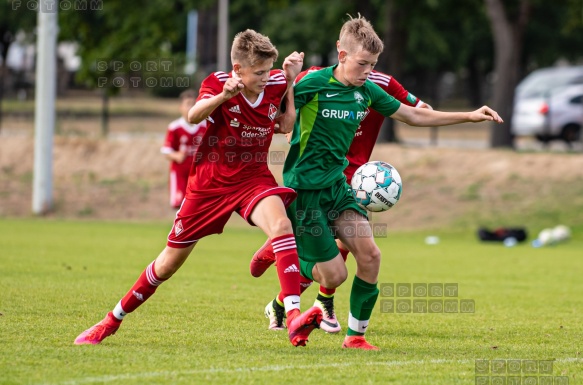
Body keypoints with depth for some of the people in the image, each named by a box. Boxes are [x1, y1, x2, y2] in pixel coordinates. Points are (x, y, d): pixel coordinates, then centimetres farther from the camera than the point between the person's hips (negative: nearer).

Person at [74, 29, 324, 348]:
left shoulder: (276, 83, -8)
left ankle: (294, 317, -39)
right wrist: (223, 95, -56)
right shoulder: (218, 83, -18)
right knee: (169, 263, 9)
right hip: (209, 184, -2)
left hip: (253, 179, 2)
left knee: (281, 225, -32)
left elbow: (287, 126, 7)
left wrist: (292, 81, -6)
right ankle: (112, 321, 30)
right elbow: (193, 117, -36)